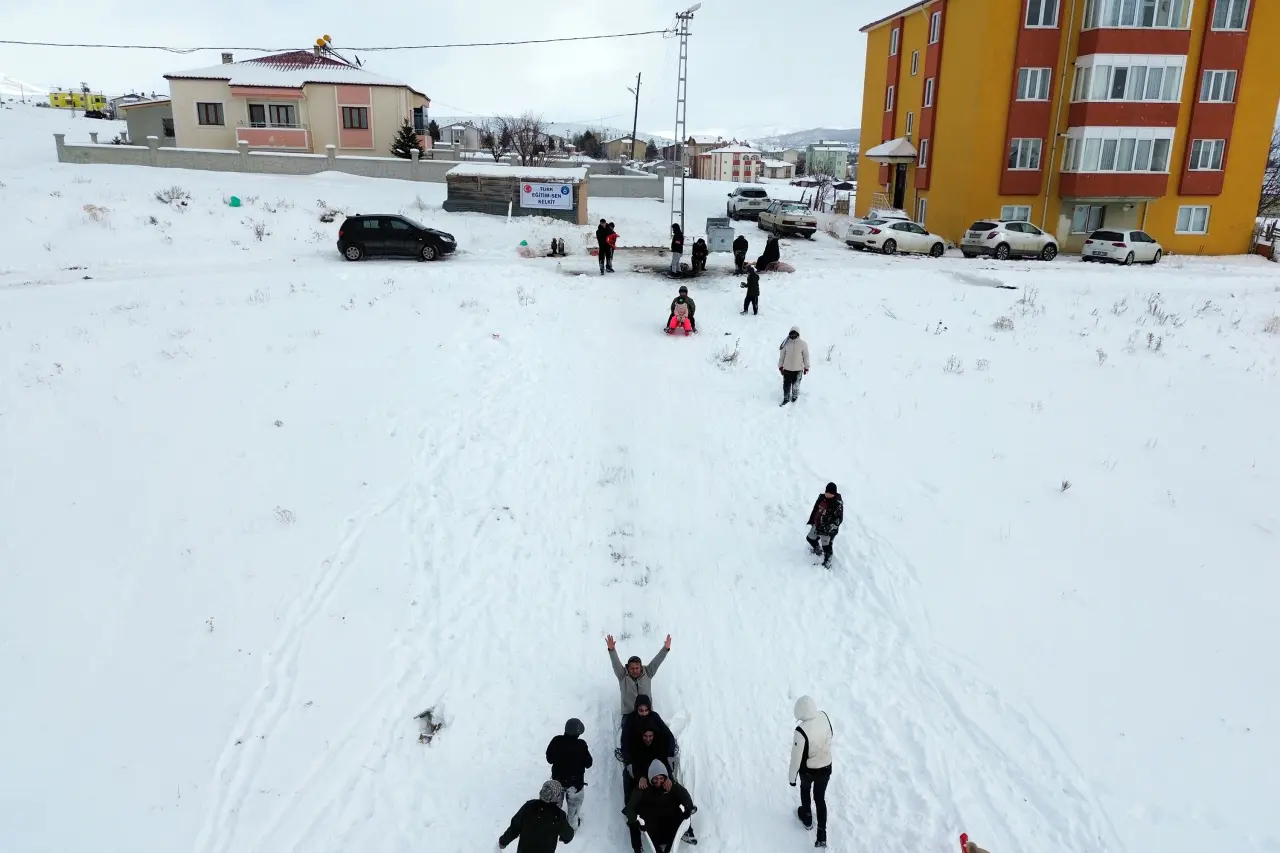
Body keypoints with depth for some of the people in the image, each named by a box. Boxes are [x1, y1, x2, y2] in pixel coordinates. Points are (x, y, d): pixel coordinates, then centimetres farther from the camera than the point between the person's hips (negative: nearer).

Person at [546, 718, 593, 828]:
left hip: (558, 779, 3)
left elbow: (549, 759, -8)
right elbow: (588, 763, -16)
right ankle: (573, 822, 43)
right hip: (575, 781, -3)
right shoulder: (581, 745, -29)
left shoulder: (556, 741, -22)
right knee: (574, 803, 25)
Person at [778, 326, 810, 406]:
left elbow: (806, 356, -1)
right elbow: (782, 355, 2)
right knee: (786, 385, 7)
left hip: (798, 369, -1)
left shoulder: (803, 344, -10)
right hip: (787, 368, 1)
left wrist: (806, 367, 3)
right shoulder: (786, 343, -7)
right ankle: (786, 399, 23)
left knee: (796, 385, 13)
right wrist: (780, 366, 6)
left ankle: (794, 397, 34)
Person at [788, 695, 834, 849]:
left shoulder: (801, 731, -36)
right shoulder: (824, 716, -22)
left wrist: (792, 777, -5)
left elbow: (796, 757, -23)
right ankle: (822, 834, 28)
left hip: (808, 770, -3)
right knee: (820, 798, 25)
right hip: (826, 767, 3)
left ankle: (807, 818, 53)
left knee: (805, 789, 30)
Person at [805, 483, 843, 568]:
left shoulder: (838, 504, -26)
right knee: (810, 538, 27)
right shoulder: (822, 497, -5)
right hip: (817, 526, 8)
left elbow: (839, 519, -24)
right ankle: (818, 550, 56)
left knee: (826, 547, 5)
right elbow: (815, 508, 11)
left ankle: (827, 564, 28)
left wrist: (828, 528, -31)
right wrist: (811, 520, 17)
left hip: (828, 530, -8)